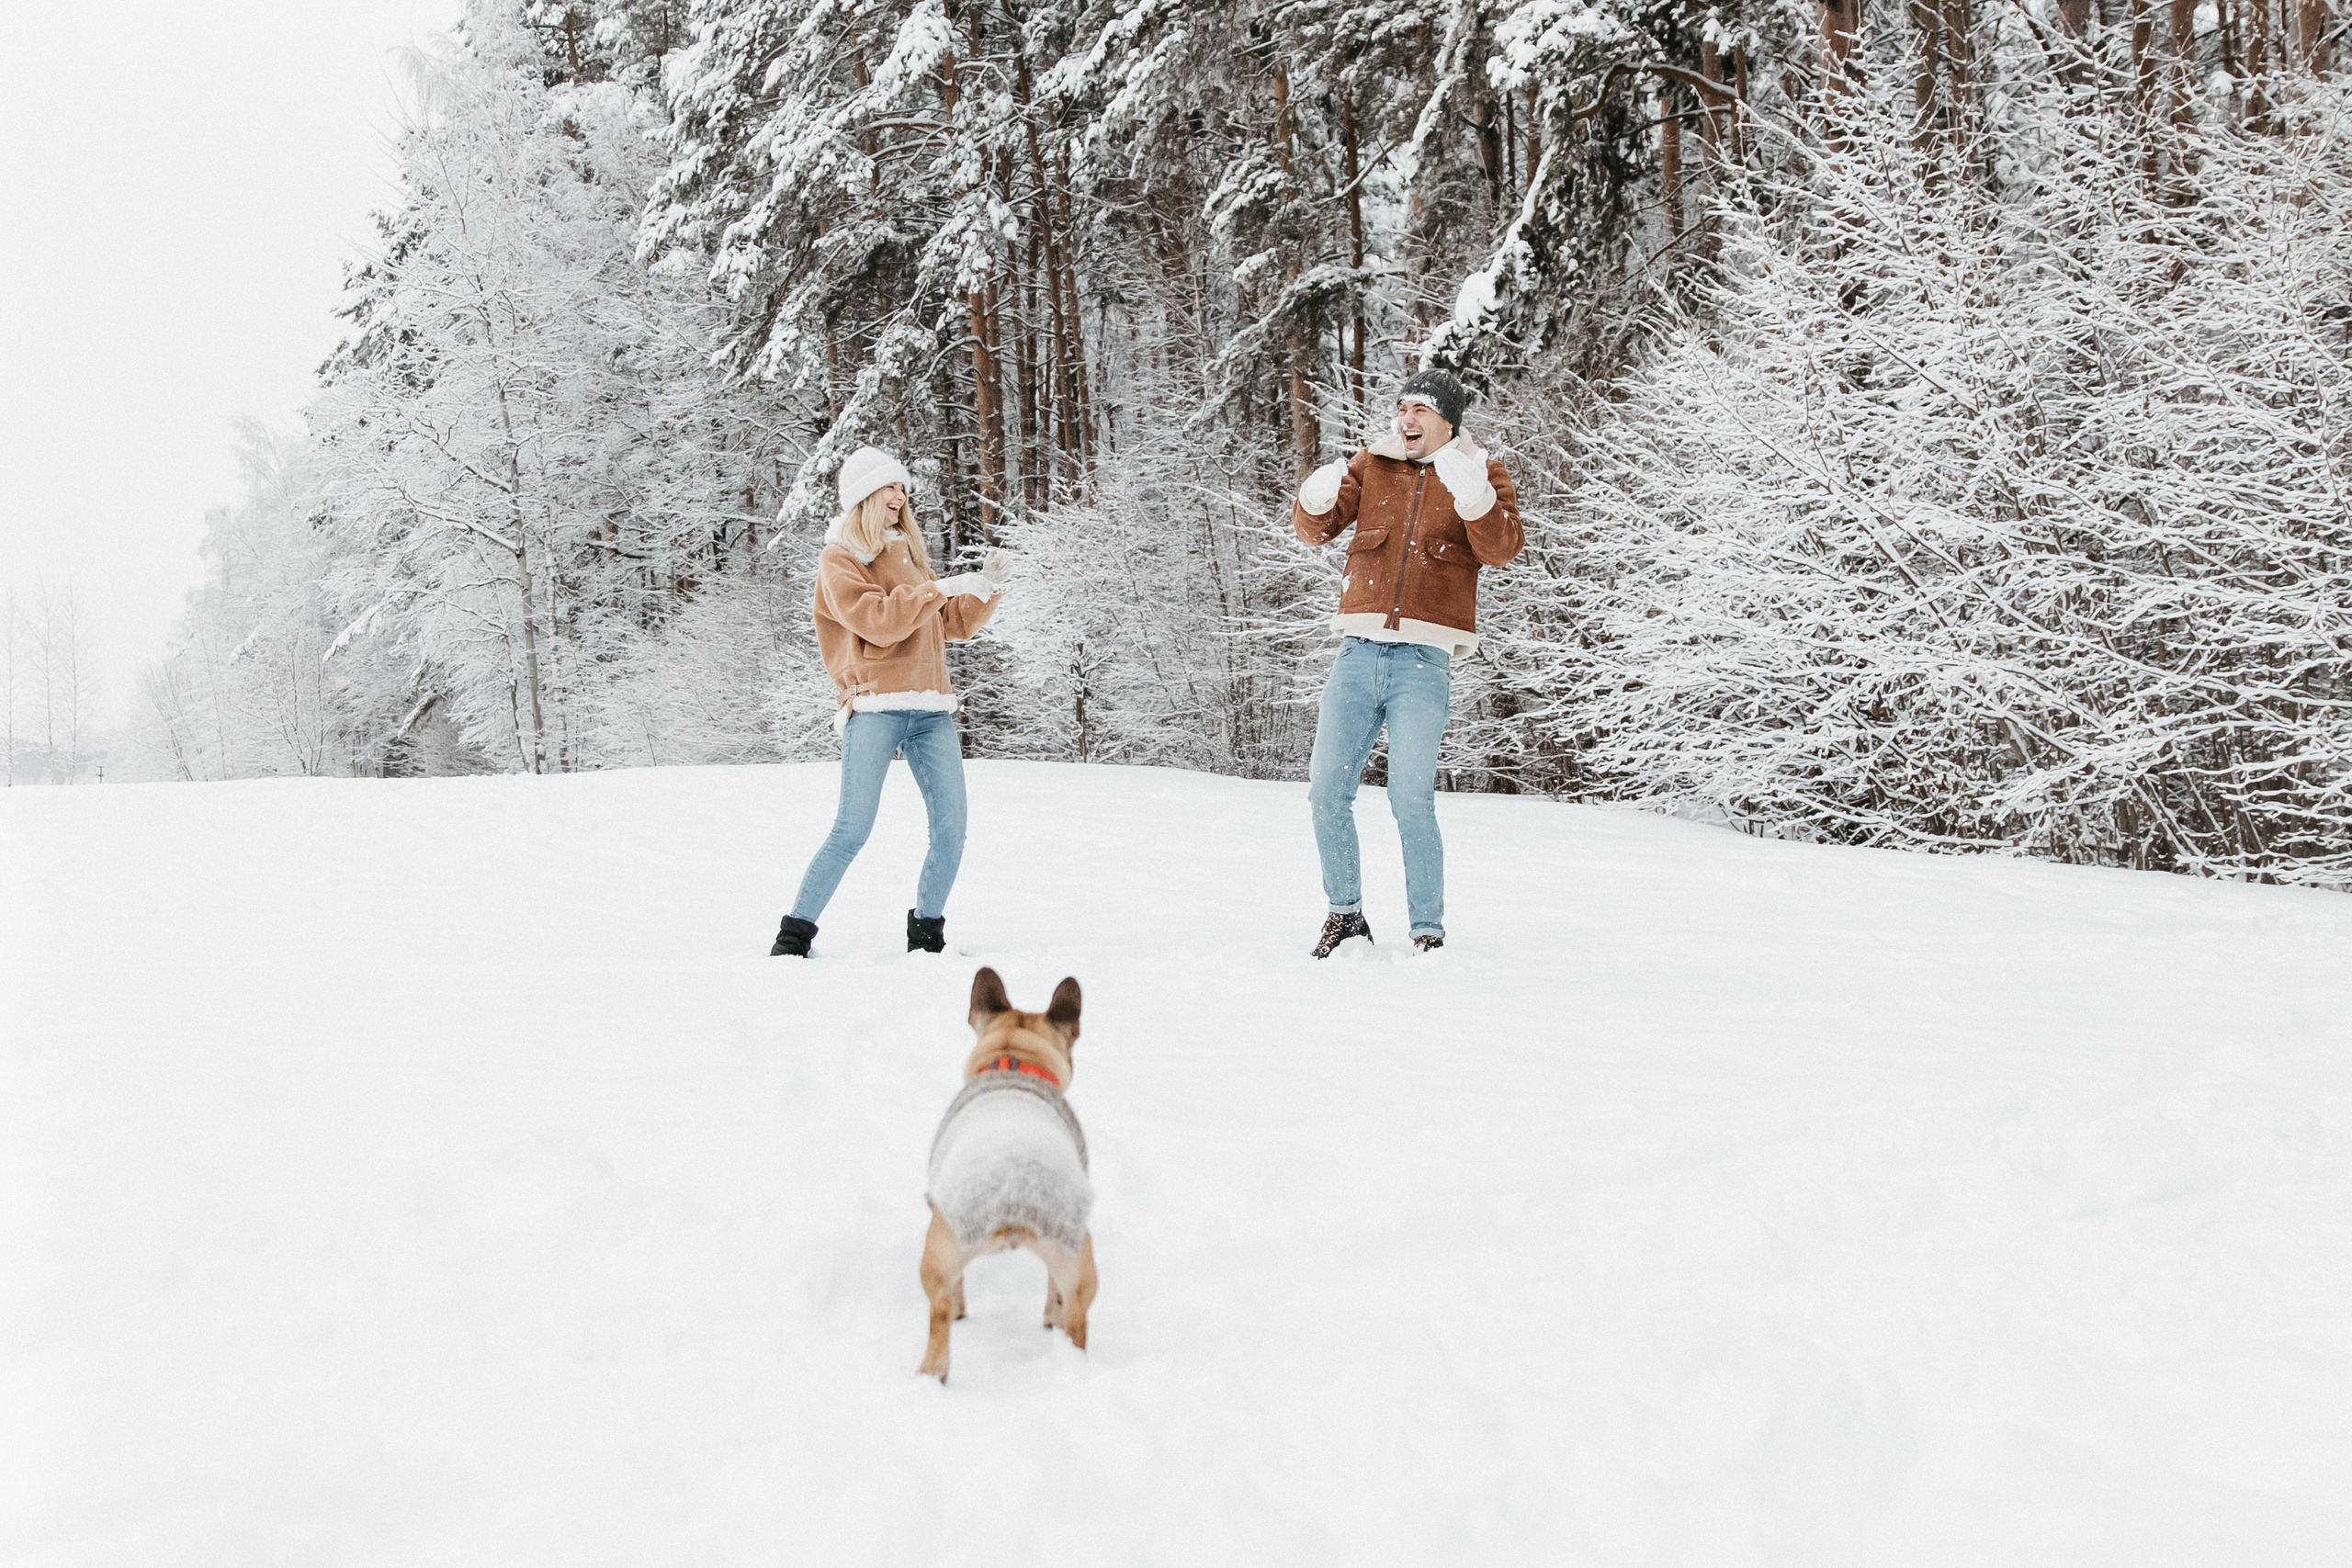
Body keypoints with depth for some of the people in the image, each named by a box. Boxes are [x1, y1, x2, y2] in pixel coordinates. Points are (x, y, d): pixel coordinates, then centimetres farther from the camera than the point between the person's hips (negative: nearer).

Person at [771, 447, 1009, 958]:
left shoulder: (908, 554, 24)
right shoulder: (839, 560, 3)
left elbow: (955, 624, 24)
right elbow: (879, 621, -13)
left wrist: (986, 585, 9)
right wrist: (940, 588, -14)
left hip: (931, 709, 6)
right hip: (875, 707, -6)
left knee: (951, 829, -4)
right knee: (852, 830, -13)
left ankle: (927, 935, 9)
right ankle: (794, 937, -5)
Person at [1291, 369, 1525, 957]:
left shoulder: (1481, 473, 7)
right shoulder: (1372, 465, 14)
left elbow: (1501, 549, -9)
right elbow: (1316, 529, 8)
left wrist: (1473, 497, -25)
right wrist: (1318, 500, -15)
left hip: (1423, 661, -4)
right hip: (1359, 653, 4)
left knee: (1411, 800, -12)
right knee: (1326, 792, 1)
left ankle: (1428, 931, -2)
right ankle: (1345, 913, 17)